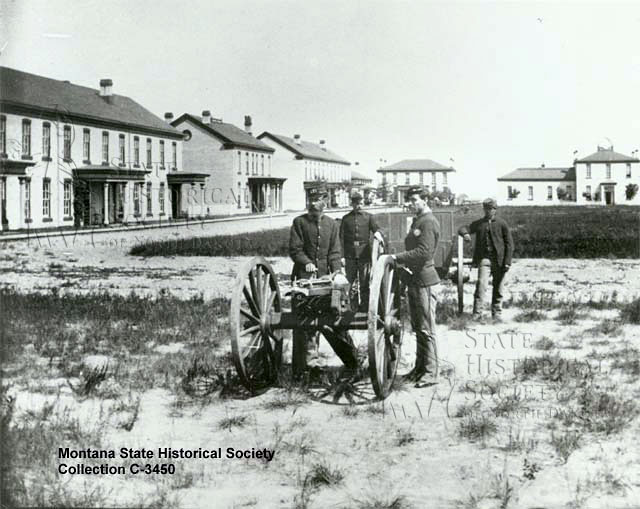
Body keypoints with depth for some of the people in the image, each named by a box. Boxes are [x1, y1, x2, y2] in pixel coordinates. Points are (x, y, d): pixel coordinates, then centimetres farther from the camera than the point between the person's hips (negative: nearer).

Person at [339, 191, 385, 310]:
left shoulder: (368, 217, 11)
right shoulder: (346, 218, 10)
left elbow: (376, 228, -1)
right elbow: (342, 238, 7)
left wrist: (378, 234, -26)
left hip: (364, 253, 0)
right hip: (350, 254, 0)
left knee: (365, 282, 0)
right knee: (349, 281, 1)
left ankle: (365, 304, 7)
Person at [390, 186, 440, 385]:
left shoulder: (429, 222, -12)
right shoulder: (417, 221, 19)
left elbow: (423, 252, -22)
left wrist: (396, 257, -20)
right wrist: (403, 261, 9)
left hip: (424, 281, -10)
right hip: (413, 280, 10)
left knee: (426, 329, -6)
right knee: (417, 328, 15)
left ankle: (431, 372, -1)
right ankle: (420, 367, 23)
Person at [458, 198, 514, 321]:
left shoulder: (502, 224, 5)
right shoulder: (478, 224, 11)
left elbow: (509, 243, 3)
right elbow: (462, 229, 5)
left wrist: (507, 261, -6)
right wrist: (465, 233, -21)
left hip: (499, 260, 0)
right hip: (484, 258, 0)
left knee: (498, 288, 5)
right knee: (481, 284, -15)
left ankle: (497, 313, 18)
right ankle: (477, 312, -13)